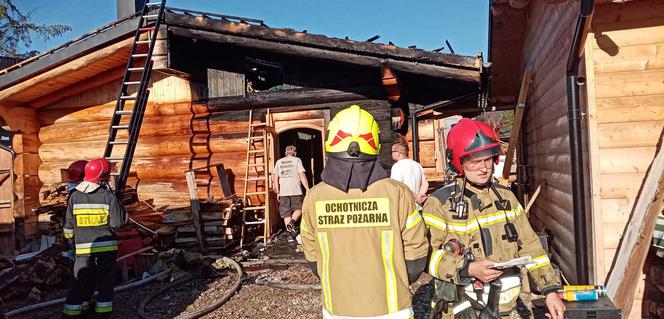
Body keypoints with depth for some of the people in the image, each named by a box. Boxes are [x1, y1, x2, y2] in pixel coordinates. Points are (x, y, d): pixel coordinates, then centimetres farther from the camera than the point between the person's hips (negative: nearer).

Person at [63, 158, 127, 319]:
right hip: (106, 246, -2)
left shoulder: (75, 196, 1)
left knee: (80, 281, 12)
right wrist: (124, 213, 6)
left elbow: (69, 223, 8)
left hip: (84, 248, 3)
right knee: (105, 281, 9)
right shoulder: (108, 196, -11)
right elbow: (118, 221, -14)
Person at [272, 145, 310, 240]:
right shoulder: (297, 160, 3)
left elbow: (275, 178, 12)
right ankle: (292, 222, -15)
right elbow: (302, 175, -5)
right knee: (298, 208, 12)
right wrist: (308, 189, -2)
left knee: (286, 213, 8)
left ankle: (292, 234, 5)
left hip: (283, 192, 3)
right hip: (296, 191, -3)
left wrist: (277, 192, 18)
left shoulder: (279, 162, 14)